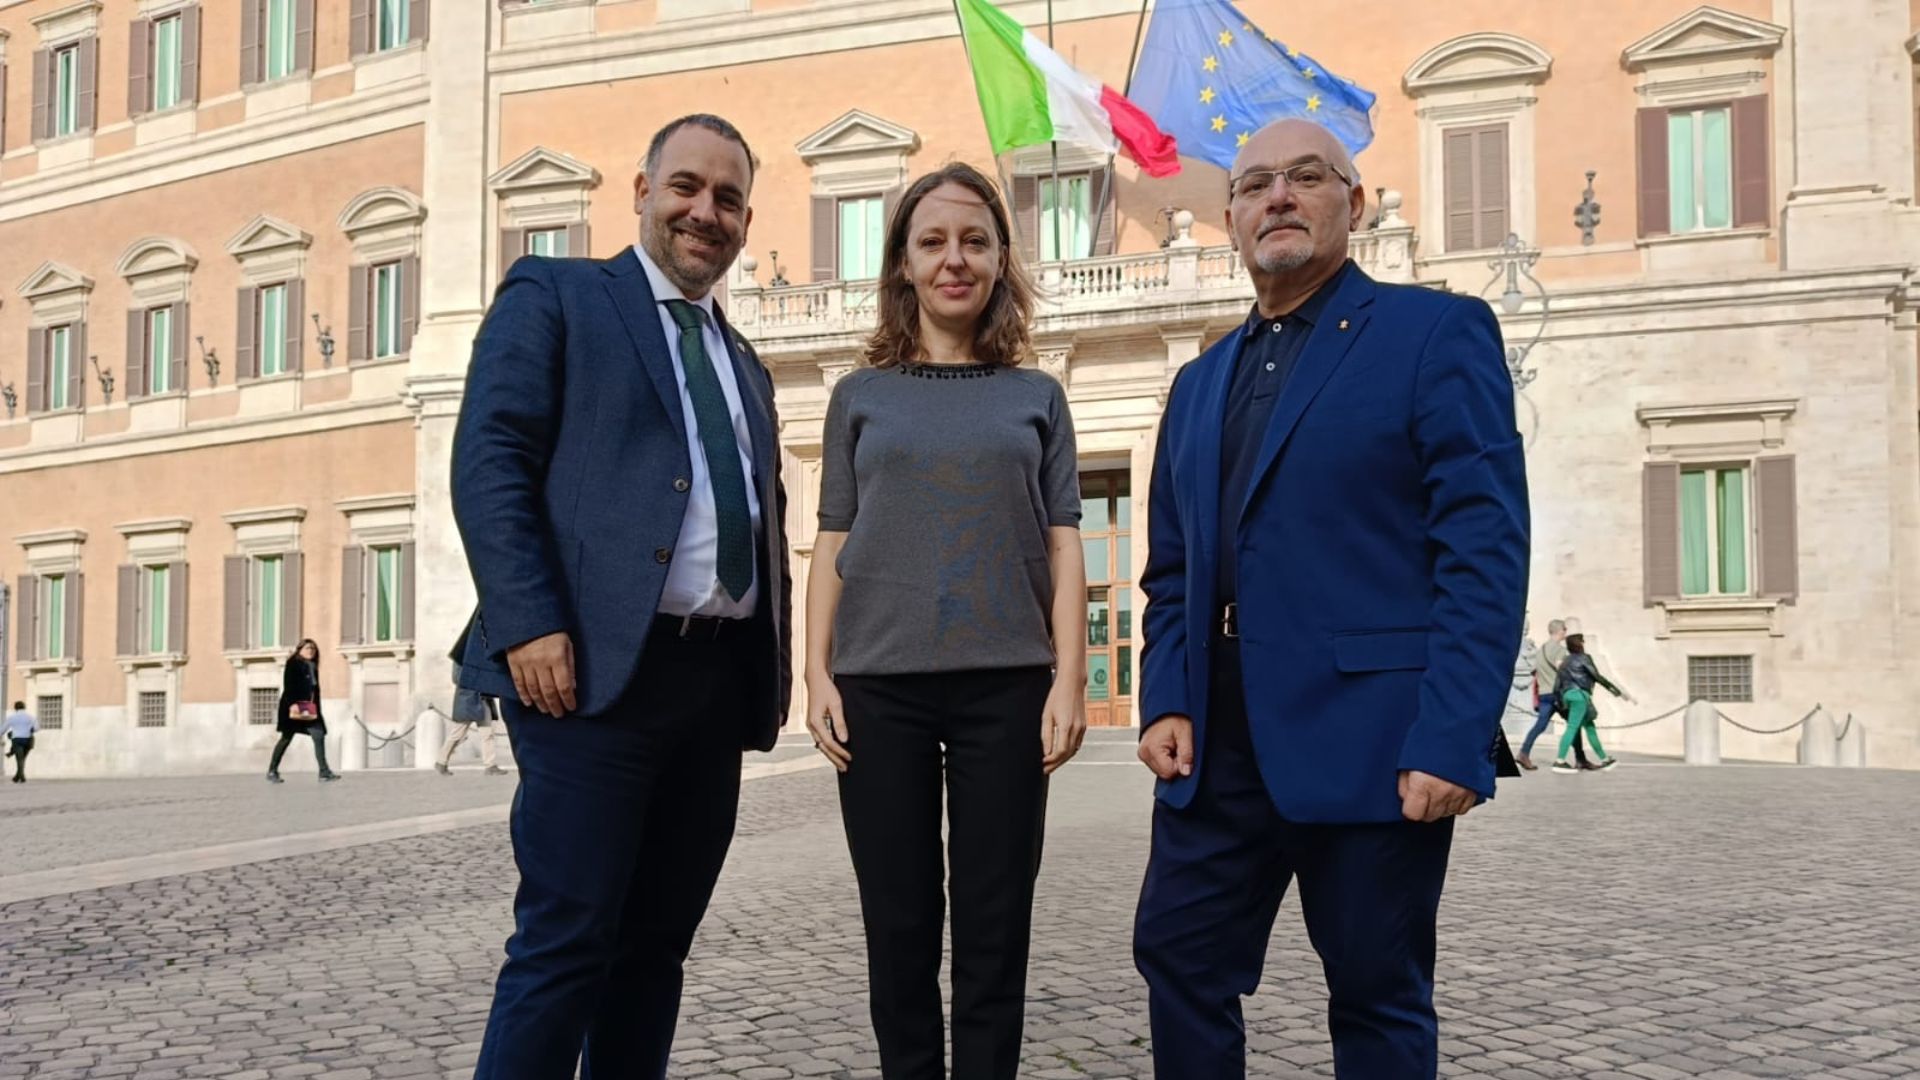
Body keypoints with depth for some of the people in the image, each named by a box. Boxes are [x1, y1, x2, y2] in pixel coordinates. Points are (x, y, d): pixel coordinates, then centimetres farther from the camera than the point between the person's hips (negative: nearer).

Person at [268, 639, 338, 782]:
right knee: (287, 738, -1)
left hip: (310, 708, 7)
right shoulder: (293, 663, -3)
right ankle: (272, 772, 9)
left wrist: (316, 708, 13)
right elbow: (288, 685, -13)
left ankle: (324, 771, -5)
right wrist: (292, 703, -24)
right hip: (294, 706, -7)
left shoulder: (313, 666, 18)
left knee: (319, 736, -4)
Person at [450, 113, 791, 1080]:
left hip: (719, 684, 7)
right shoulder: (553, 295, 5)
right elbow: (488, 462, -6)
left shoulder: (744, 364, 24)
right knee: (566, 943, -7)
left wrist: (772, 670, 11)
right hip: (595, 668, -6)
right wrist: (529, 625, -17)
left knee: (656, 947, 10)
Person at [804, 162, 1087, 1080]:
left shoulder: (1035, 397, 10)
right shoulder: (861, 396, 10)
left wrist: (1069, 678, -5)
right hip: (880, 683, 0)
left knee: (995, 928, 3)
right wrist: (818, 674, -2)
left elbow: (1063, 544, 5)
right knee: (898, 926, 5)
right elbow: (833, 543, 8)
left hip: (1006, 683, 0)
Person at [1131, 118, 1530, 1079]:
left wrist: (1451, 739, -19)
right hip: (1218, 735, 6)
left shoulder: (1436, 333, -2)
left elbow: (1483, 550, -11)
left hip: (1370, 733, -6)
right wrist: (1165, 701, 1)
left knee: (1377, 996, 6)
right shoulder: (1200, 382, 18)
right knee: (1177, 957, 9)